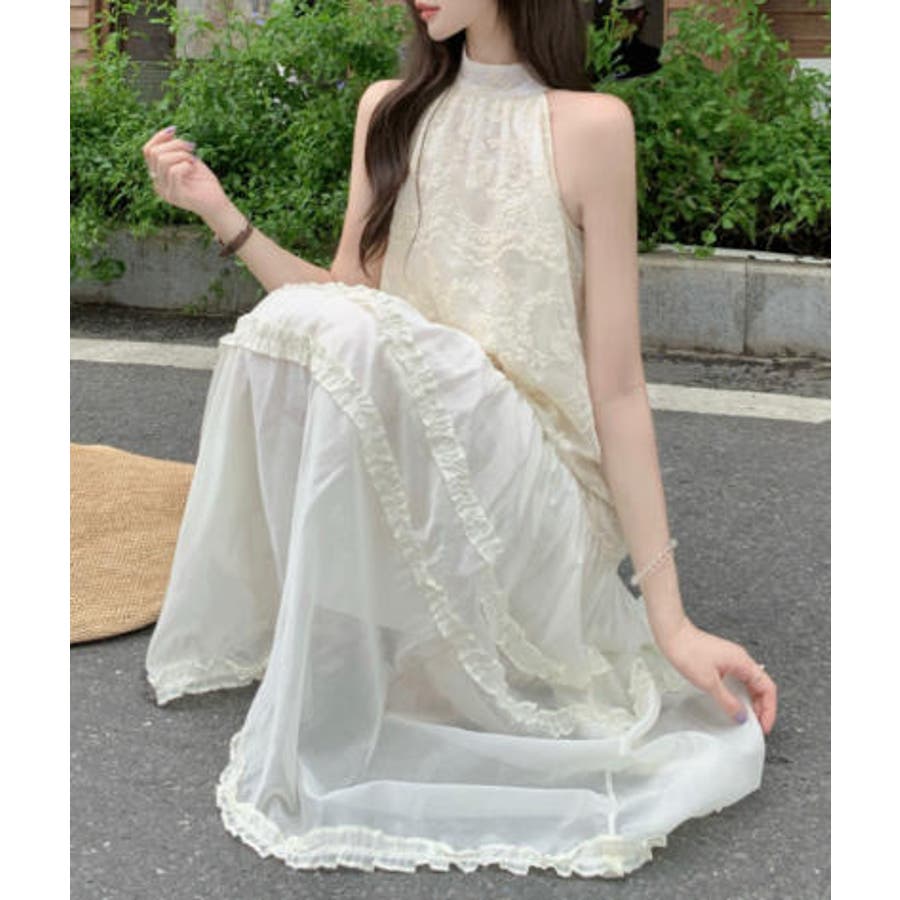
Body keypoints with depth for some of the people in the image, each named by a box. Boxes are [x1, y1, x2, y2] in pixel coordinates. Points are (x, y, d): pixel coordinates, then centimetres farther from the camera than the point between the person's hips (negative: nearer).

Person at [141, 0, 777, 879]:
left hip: (526, 495, -4)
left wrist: (671, 618, -8)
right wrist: (221, 215, 1)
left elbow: (615, 385, -7)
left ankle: (314, 739, -18)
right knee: (285, 328, -22)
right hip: (397, 481, 4)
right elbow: (345, 297, 12)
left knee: (355, 339, -29)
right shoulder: (389, 110, 10)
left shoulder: (589, 125, -5)